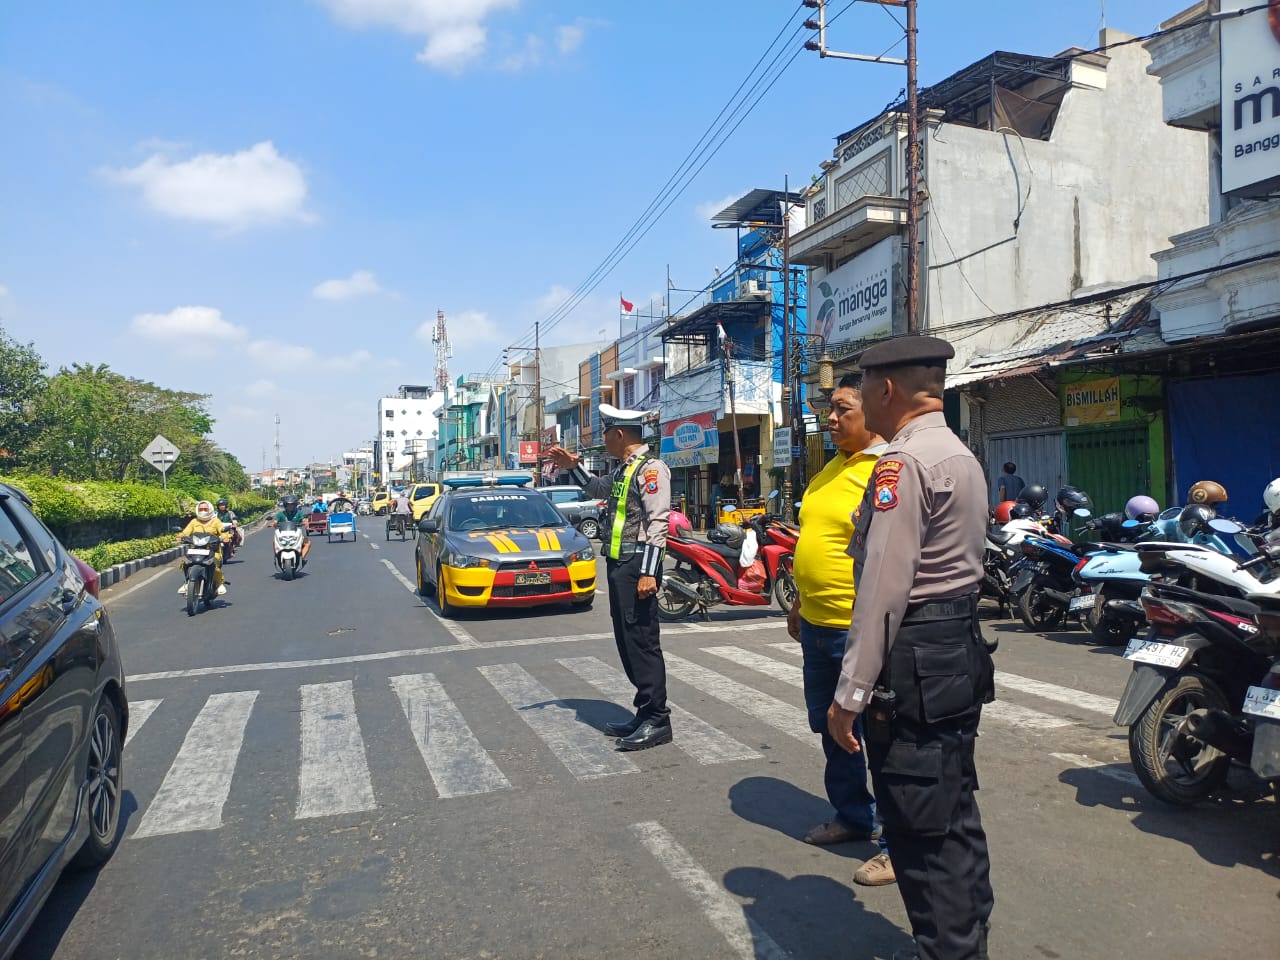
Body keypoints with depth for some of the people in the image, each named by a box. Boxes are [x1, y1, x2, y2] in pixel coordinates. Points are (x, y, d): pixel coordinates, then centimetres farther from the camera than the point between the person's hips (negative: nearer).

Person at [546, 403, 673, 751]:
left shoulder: (650, 468, -11)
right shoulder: (623, 470, 19)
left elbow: (657, 523, -19)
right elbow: (596, 489, 41)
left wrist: (648, 572, -24)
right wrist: (573, 468, 27)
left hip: (637, 566, -10)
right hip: (618, 565, 10)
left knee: (642, 641, -8)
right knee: (627, 642, 12)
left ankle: (656, 720, -2)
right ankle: (645, 713, 21)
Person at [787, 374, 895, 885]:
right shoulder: (830, 469, 12)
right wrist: (799, 604, 21)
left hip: (862, 631, -9)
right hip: (818, 626, 9)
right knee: (831, 729, 21)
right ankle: (853, 815, 40)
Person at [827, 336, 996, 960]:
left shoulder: (903, 461, -16)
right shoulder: (962, 456, 16)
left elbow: (883, 587, -21)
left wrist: (850, 694, -19)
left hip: (913, 664, -10)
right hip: (961, 651, 10)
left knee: (919, 831, 0)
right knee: (956, 816, 19)